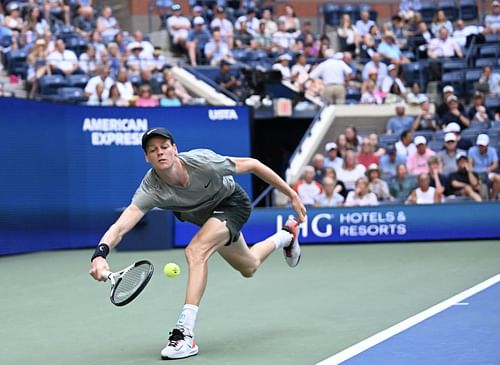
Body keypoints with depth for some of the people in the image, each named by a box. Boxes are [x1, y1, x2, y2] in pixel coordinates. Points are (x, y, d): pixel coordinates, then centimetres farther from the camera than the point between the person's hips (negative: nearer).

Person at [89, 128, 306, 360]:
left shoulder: (203, 162, -38)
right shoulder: (151, 190, -32)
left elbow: (252, 165, -23)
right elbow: (120, 226, -43)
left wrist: (292, 195, -17)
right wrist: (100, 253, -66)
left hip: (232, 203, -5)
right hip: (206, 215, 5)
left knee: (196, 251, -32)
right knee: (249, 267, 27)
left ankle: (185, 334, -31)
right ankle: (285, 236, 62)